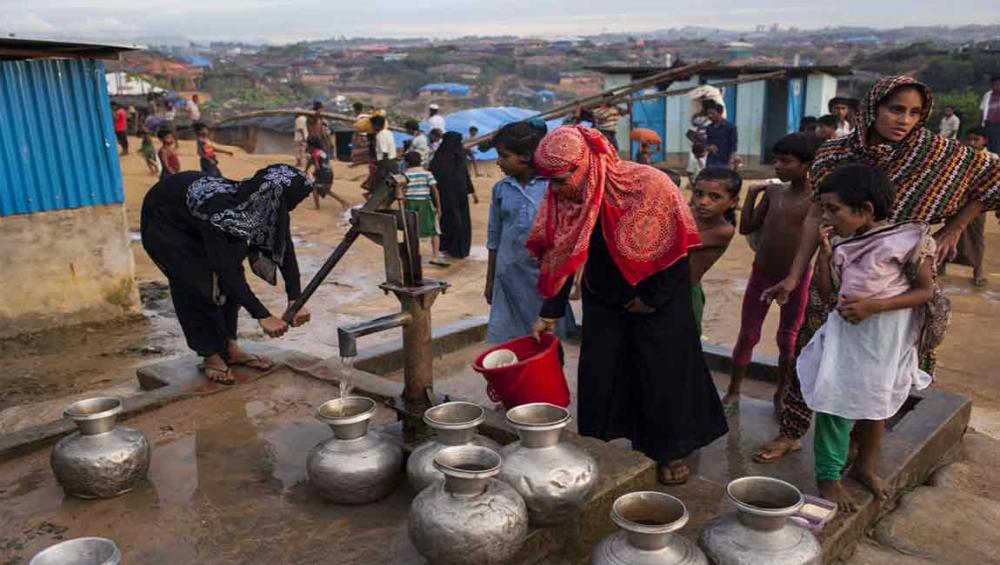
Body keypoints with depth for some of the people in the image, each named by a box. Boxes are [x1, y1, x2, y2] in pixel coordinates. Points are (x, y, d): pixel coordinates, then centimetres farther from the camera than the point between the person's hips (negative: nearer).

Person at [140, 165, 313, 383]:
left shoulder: (265, 207, -23)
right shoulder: (218, 209, -43)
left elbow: (284, 250, -17)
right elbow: (224, 269, -42)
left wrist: (295, 300, -28)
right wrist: (262, 316, -43)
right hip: (163, 220, -6)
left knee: (230, 279, -3)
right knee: (199, 283, -15)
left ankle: (229, 347, 9)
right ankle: (211, 356, 0)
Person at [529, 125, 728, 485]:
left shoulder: (647, 185, -28)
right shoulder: (561, 198, -15)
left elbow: (675, 247, -18)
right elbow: (560, 258, -4)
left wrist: (652, 299, -14)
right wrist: (550, 313, -6)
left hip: (659, 297, -4)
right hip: (603, 298, 4)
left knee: (663, 374, 5)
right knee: (597, 373, 6)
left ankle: (669, 453, 23)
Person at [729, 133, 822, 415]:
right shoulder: (773, 192, 0)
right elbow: (746, 228, 4)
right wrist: (752, 194, -2)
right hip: (761, 275, 3)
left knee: (788, 339, 13)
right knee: (747, 335, 10)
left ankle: (781, 393, 30)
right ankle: (733, 392, 22)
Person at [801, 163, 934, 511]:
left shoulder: (907, 239, -15)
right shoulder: (839, 242, -2)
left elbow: (926, 291, -11)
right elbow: (826, 295, -1)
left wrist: (873, 306, -22)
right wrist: (824, 250, -10)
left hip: (888, 337, -2)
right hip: (845, 333, 2)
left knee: (877, 401, 16)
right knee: (834, 402, 0)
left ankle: (865, 466, 36)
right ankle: (828, 476, 12)